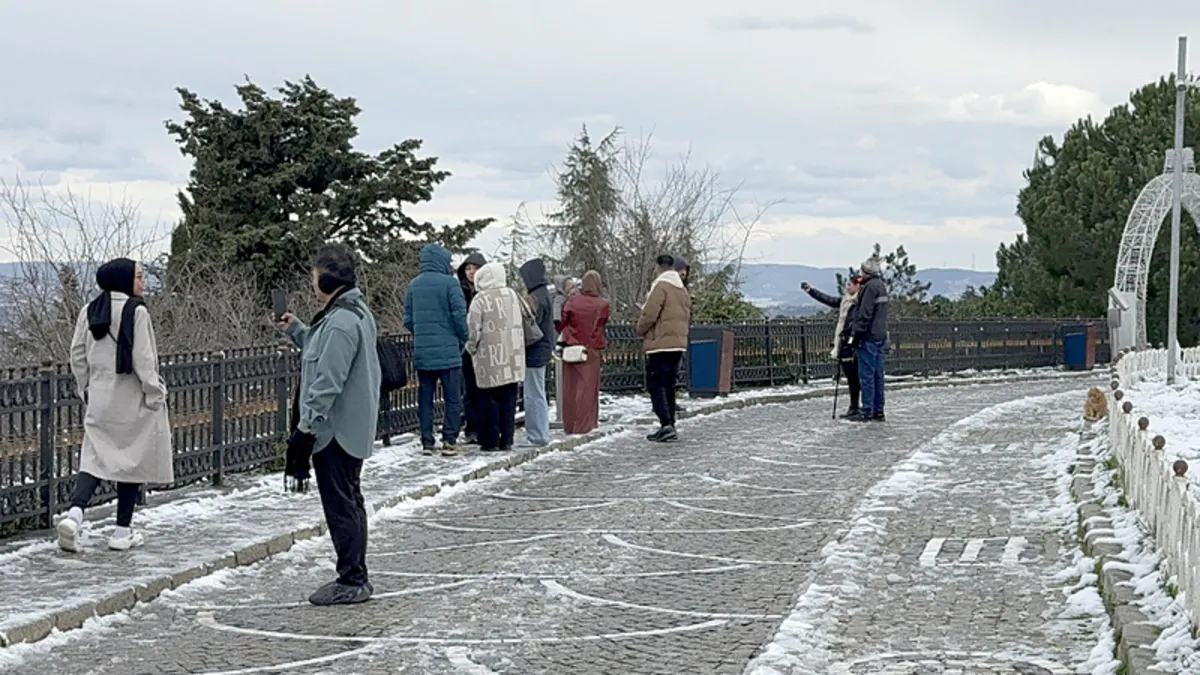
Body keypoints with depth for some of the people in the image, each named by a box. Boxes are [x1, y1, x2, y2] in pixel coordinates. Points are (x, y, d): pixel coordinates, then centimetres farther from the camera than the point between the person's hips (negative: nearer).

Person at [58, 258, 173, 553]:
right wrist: (155, 395, -8)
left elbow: (78, 356, 9)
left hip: (99, 399, 5)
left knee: (95, 458, 8)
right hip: (131, 399, -5)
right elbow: (143, 360, -16)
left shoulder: (90, 311, 5)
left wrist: (86, 390, 18)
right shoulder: (136, 311, -13)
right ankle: (123, 532, 9)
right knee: (133, 459, 6)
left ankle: (75, 512, -16)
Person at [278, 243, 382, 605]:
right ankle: (355, 578, 25)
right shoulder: (356, 313, 12)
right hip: (352, 430, 11)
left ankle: (351, 582, 1)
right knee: (349, 502, 17)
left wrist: (306, 428, -21)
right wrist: (296, 330, 19)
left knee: (340, 506, -4)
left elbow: (327, 383, -24)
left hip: (336, 431, -11)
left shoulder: (341, 323, -22)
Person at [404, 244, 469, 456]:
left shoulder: (413, 285, 7)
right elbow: (459, 315, -12)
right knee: (453, 399, 2)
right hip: (448, 352, -5)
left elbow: (408, 320, 9)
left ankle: (427, 442, 8)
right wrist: (462, 340, 3)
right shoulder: (449, 283, -9)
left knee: (425, 399, 9)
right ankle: (449, 441, -2)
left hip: (422, 353, 5)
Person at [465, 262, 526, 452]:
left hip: (491, 358, -5)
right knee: (509, 399, 9)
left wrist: (471, 349, 5)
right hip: (512, 357, 5)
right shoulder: (512, 295, 6)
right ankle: (506, 440, 11)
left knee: (490, 400, 2)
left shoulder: (480, 300, -11)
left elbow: (473, 330, -10)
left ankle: (490, 441, 3)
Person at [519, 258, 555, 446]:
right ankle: (540, 434, 22)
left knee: (534, 395, -6)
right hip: (542, 351, 10)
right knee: (538, 395, 16)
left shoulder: (535, 298, -17)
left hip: (534, 352, -10)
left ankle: (537, 436, -3)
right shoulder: (545, 295, 15)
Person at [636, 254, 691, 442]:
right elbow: (687, 315, 19)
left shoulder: (661, 287, -12)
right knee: (669, 386, 15)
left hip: (660, 344, -8)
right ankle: (670, 426, 15)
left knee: (655, 385, -6)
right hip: (679, 343, 8)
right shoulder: (683, 290, 15)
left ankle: (666, 425, -17)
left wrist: (641, 331, 1)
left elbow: (649, 315, -16)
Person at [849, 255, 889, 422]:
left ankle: (867, 411, -6)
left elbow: (864, 314, -19)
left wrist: (856, 332, -14)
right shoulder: (881, 286, 15)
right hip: (881, 337, 9)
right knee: (878, 374, 11)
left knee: (867, 375, -6)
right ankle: (878, 411, 13)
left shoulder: (870, 287, -15)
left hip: (868, 337, -9)